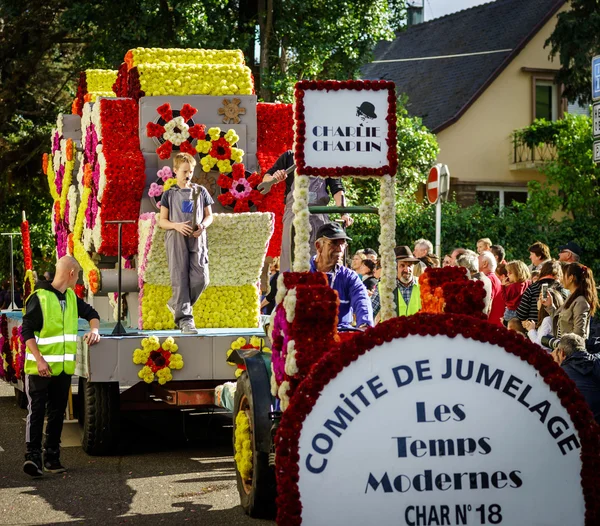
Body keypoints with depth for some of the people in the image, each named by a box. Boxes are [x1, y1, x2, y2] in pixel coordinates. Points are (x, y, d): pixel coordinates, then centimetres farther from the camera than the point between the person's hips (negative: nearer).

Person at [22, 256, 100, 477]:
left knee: (57, 412, 10)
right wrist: (39, 360, -21)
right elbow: (27, 331, -14)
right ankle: (33, 455, -10)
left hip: (64, 368, 7)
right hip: (40, 368, -7)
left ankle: (52, 457, 16)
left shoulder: (71, 297, 12)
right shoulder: (39, 297, -11)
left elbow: (92, 314, 26)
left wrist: (94, 330, 5)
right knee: (36, 410, -10)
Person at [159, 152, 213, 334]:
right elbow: (162, 221, 7)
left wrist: (203, 226, -6)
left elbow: (209, 215, 16)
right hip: (176, 239, -2)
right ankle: (184, 318, -7)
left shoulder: (201, 191, 13)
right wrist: (176, 225, -14)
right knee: (180, 279, -8)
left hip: (197, 240, 2)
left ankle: (176, 304, 15)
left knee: (200, 279, -8)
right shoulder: (169, 194, 8)